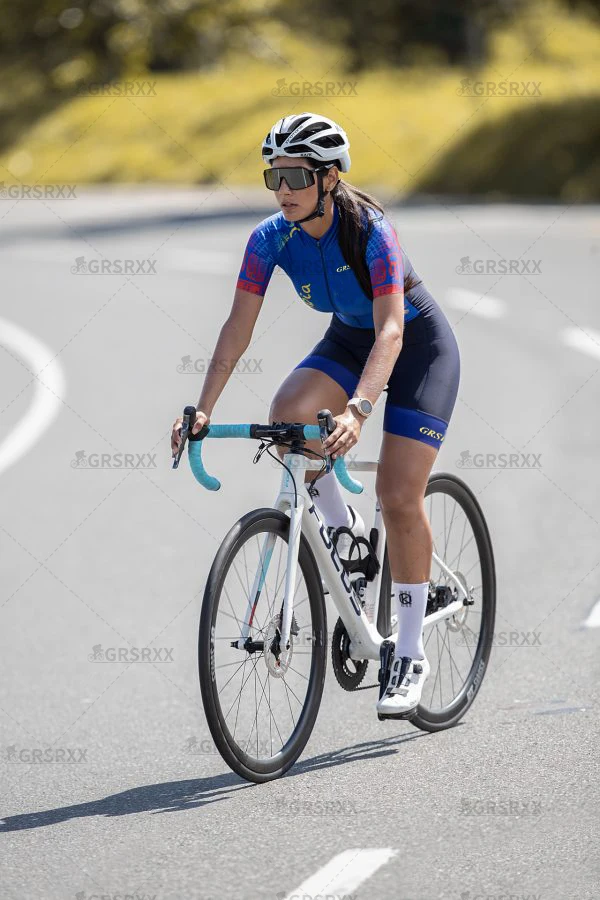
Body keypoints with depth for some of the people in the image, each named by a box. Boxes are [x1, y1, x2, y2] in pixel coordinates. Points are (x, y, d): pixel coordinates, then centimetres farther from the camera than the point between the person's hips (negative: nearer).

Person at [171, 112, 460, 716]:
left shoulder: (371, 232, -31)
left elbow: (391, 330, -39)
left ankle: (411, 655, -4)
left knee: (399, 496, -15)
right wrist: (203, 408, -26)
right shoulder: (271, 238, -16)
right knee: (287, 414, -28)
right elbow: (238, 326, -14)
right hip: (349, 338, 5)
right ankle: (342, 527, -1)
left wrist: (359, 409, -53)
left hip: (419, 343, -5)